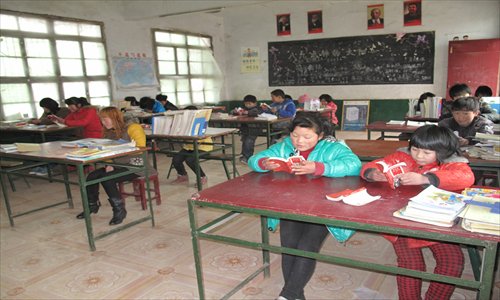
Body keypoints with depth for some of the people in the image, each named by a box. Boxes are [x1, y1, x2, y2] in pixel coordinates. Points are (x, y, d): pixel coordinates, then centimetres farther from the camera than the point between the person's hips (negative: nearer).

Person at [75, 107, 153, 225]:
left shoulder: (133, 128, -10)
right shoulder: (109, 133, 14)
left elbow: (140, 149, -19)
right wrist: (109, 164, -4)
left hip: (135, 166, -7)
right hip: (117, 165, 7)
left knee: (106, 178, -26)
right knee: (92, 176, -11)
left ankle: (119, 210, -11)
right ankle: (92, 205, 12)